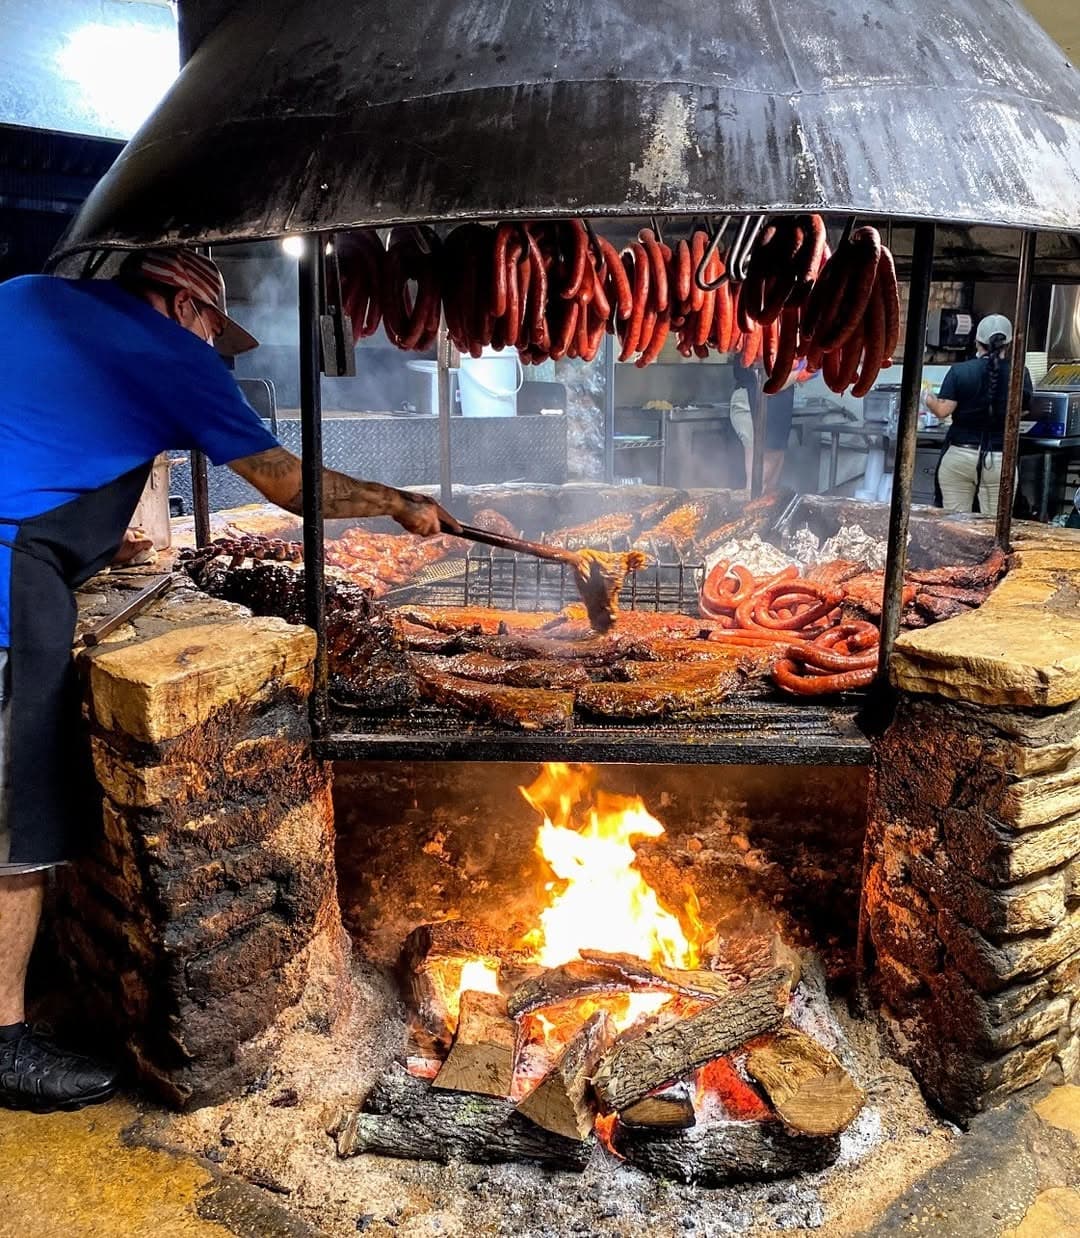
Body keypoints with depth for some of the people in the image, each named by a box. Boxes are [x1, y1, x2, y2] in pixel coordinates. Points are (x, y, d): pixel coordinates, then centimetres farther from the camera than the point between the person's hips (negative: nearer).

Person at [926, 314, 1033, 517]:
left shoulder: (959, 371, -5)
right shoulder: (1020, 374, -2)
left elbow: (942, 411, -10)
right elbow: (1024, 408, 11)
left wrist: (929, 400, 9)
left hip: (959, 455, 0)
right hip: (1000, 460, 0)